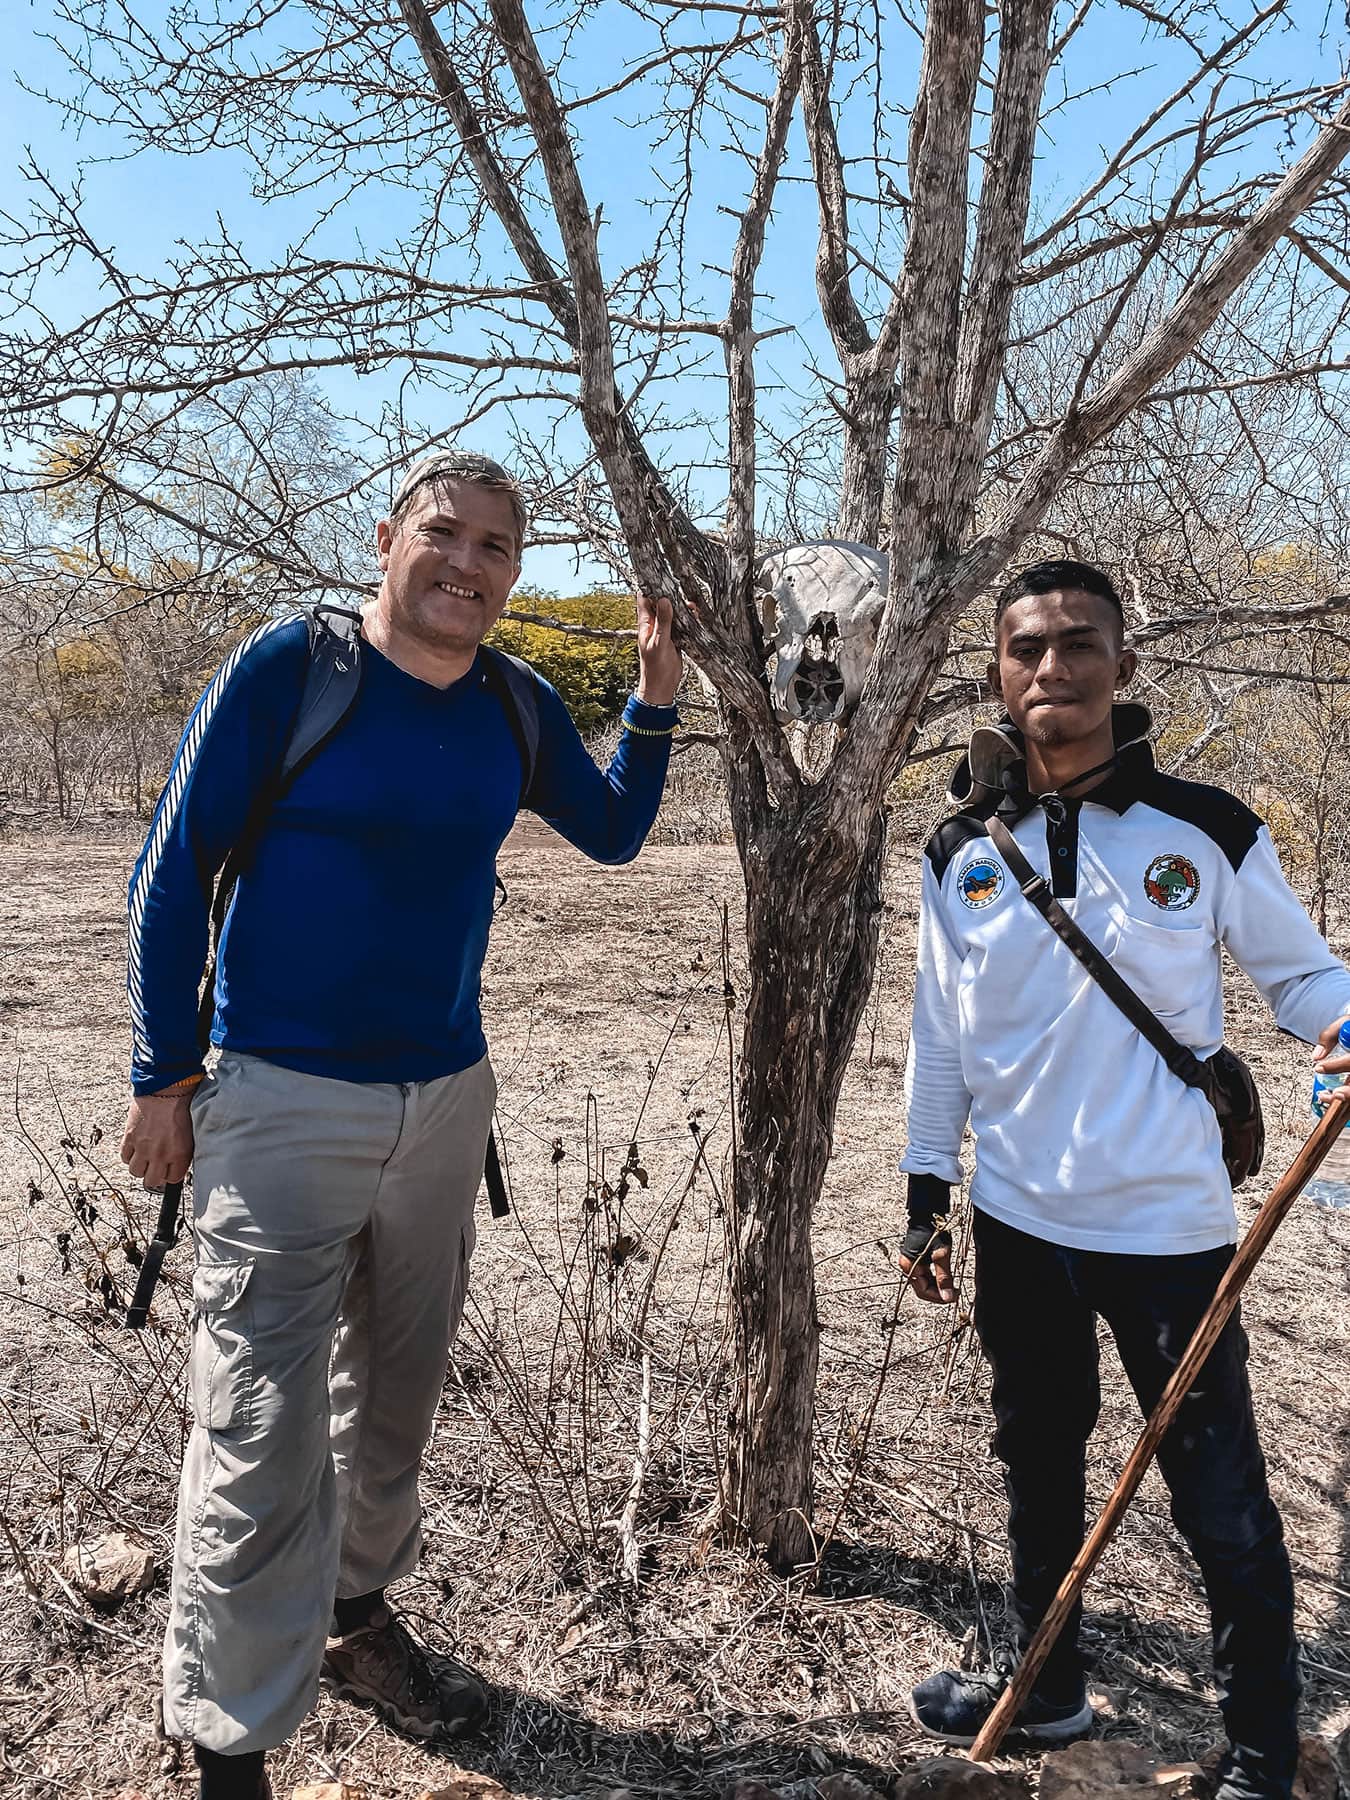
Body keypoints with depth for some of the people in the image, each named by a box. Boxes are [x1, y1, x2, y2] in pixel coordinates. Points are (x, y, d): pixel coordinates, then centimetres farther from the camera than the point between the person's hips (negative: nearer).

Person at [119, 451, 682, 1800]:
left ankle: (357, 1616, 41)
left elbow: (615, 833, 17)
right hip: (280, 1104, -5)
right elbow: (172, 874, -7)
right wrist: (165, 1078, -6)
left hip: (447, 1098, 5)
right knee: (263, 1429, -3)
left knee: (397, 1386, 19)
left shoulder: (519, 712, 3)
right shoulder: (289, 666, -11)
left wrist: (655, 698, 2)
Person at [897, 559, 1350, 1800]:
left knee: (1223, 1502, 7)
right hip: (1018, 1227, 3)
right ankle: (1046, 1687, 44)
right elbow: (941, 1033, 5)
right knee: (1038, 1466, 21)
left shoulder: (1207, 832, -8)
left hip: (1169, 1229, -3)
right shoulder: (962, 855, -1)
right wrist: (929, 1188, 7)